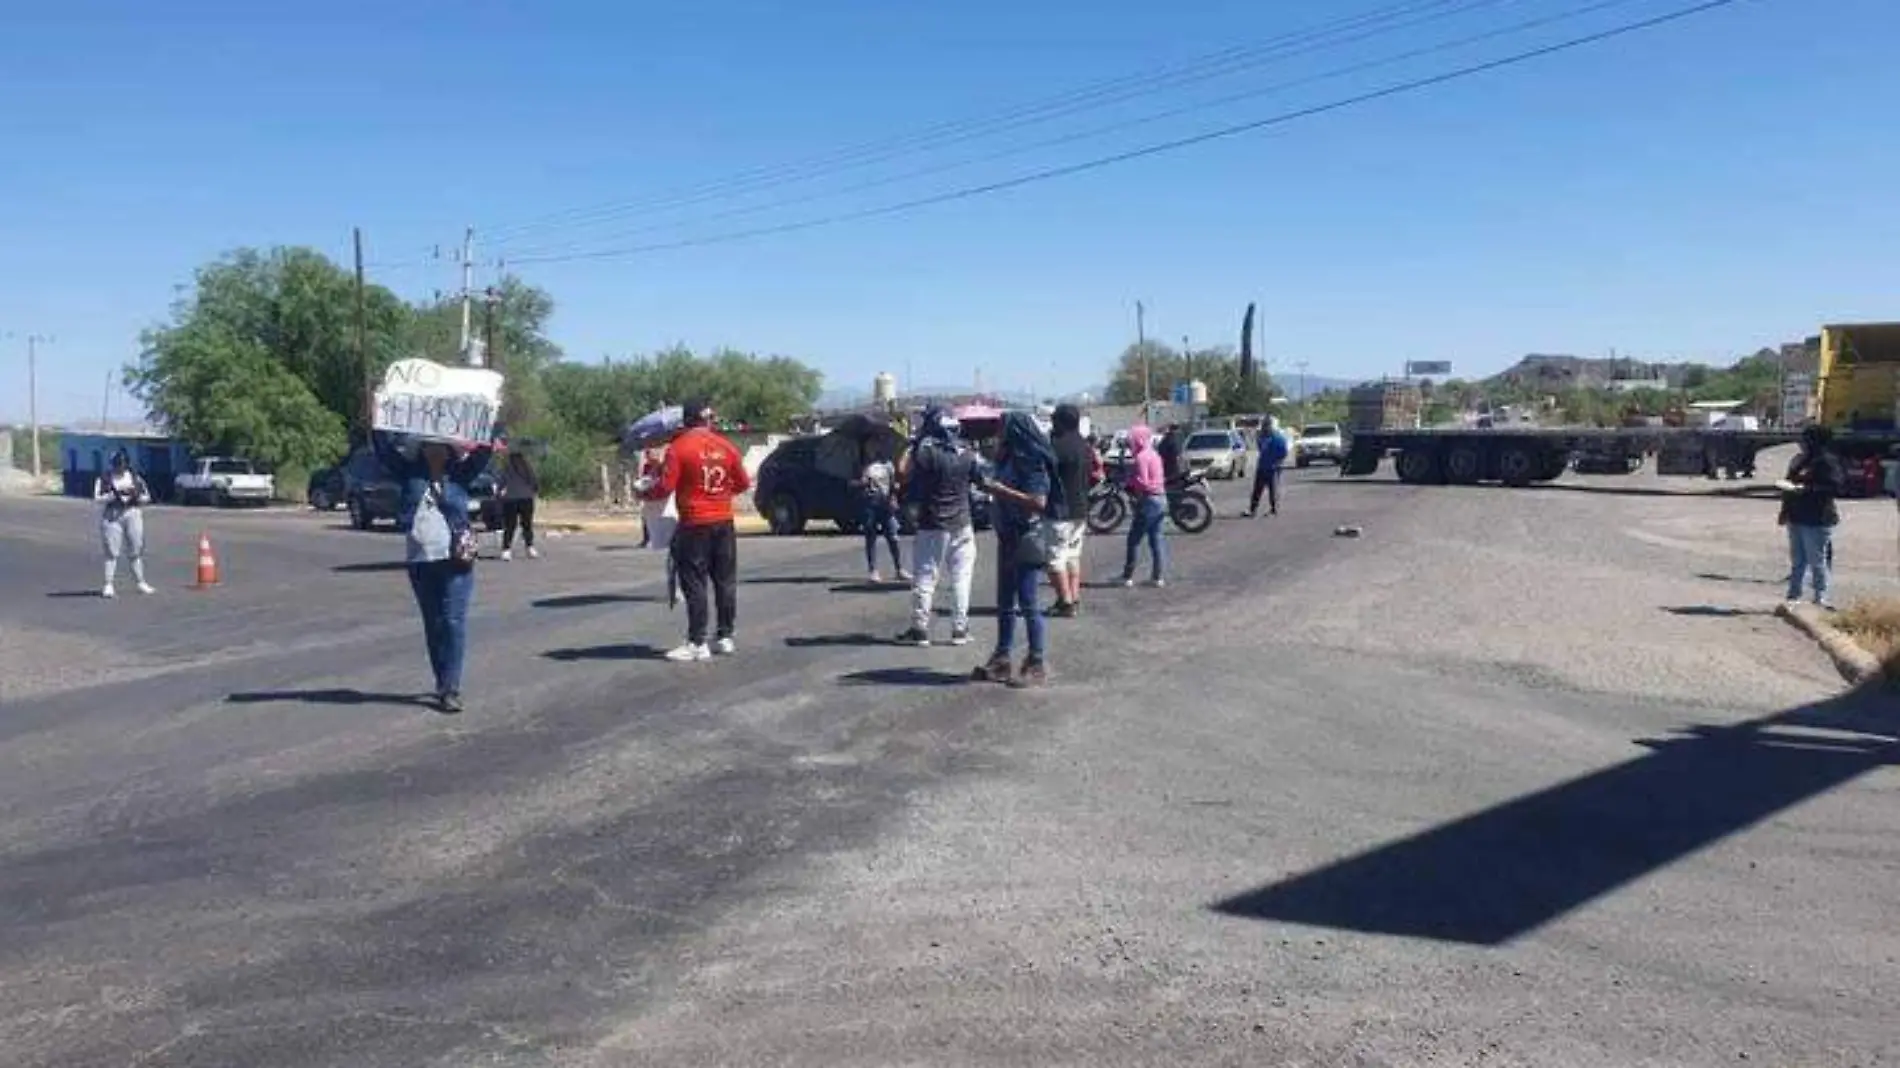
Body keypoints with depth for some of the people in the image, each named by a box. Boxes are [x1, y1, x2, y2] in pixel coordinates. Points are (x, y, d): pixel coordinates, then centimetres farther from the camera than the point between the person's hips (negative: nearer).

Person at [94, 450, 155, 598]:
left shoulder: (135, 477, 13)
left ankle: (141, 583, 13)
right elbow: (98, 498, -6)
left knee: (136, 550, 6)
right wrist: (114, 495, -19)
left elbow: (147, 497, 12)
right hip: (111, 516, -3)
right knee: (112, 551, -6)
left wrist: (136, 496, -8)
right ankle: (109, 585, -5)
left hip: (133, 515, 3)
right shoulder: (104, 479, 4)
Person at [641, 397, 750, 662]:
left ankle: (697, 644, -1)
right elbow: (743, 483, 10)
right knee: (725, 581, 12)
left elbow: (665, 487, -13)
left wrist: (645, 491, 7)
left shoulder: (679, 447, -10)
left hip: (694, 525, -5)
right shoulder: (726, 446, 3)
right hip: (724, 522, 5)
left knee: (694, 584, -1)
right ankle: (725, 637, 18)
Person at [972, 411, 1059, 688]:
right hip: (1008, 539, 9)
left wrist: (1000, 489, -21)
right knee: (1005, 603, 13)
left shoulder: (1032, 463, -14)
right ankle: (1001, 661, 21)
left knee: (1027, 603, -4)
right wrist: (990, 485, 4)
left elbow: (1038, 501, -24)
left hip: (1027, 540, -9)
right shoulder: (1009, 461, 11)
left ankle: (1037, 665, 4)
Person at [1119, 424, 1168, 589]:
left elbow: (1142, 482, -20)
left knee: (1134, 539, 0)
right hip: (1161, 499, 9)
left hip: (1149, 500, -9)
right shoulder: (1154, 454, 13)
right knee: (1155, 539, 12)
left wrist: (1129, 483, -2)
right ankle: (1158, 576, 14)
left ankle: (1128, 576, 4)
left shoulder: (1141, 457, -14)